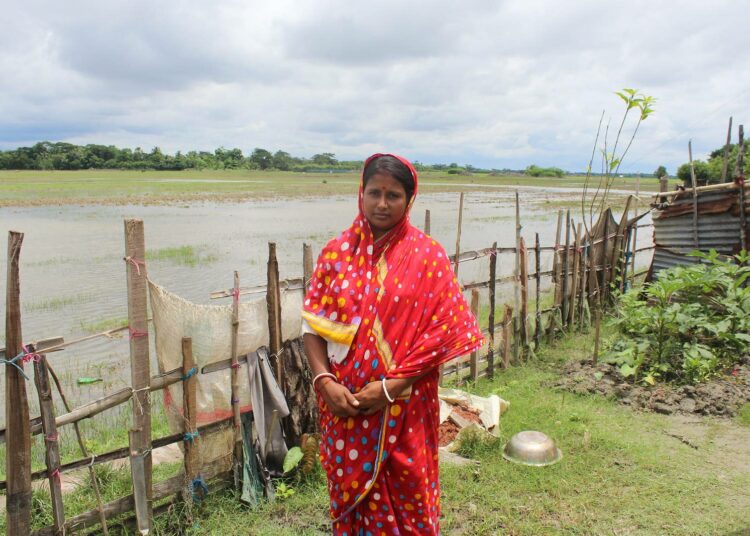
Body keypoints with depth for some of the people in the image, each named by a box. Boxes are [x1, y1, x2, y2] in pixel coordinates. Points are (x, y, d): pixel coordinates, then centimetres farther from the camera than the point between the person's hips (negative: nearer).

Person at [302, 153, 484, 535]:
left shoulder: (428, 255, -6)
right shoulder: (336, 252, 1)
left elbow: (442, 331, -9)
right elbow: (312, 324, 0)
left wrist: (392, 386, -16)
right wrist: (324, 380, -13)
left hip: (405, 407, -2)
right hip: (344, 406, 2)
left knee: (405, 497, 14)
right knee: (351, 493, 18)